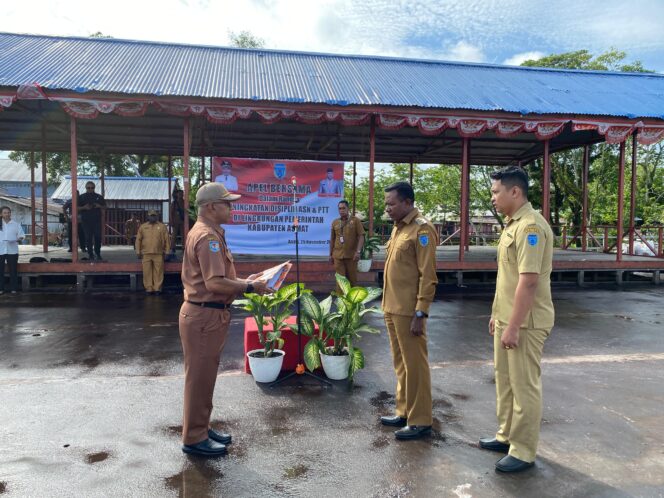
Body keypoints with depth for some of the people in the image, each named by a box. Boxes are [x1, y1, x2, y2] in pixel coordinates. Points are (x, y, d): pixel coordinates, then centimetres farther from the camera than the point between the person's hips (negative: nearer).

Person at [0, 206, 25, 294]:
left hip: (12, 250, -1)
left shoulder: (16, 224, 5)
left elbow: (21, 235, 4)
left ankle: (14, 288, 8)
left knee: (13, 270, 2)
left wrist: (19, 239, -17)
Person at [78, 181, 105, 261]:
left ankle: (98, 253, 10)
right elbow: (77, 208, 7)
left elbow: (104, 206, 15)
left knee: (98, 237, -3)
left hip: (97, 220, 1)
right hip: (86, 221, -1)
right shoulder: (81, 197, 7)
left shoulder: (99, 197, 11)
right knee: (88, 238, 0)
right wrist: (84, 207, -11)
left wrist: (99, 206, -6)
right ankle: (90, 254, 7)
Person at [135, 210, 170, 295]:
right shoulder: (143, 227, 9)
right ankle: (148, 289, 10)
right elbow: (138, 240, 10)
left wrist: (165, 252, 1)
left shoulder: (162, 226, 5)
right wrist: (138, 252, 4)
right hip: (146, 254, 1)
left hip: (158, 254, -1)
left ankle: (157, 289, 7)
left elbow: (166, 240, 4)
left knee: (158, 272, 0)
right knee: (147, 272, 3)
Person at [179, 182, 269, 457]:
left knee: (204, 375, 19)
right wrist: (250, 287, -18)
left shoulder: (209, 233, 14)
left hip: (208, 314, 10)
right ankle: (194, 438, 17)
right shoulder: (207, 236, -19)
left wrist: (244, 281, 10)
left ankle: (201, 428, 34)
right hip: (203, 315, -10)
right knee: (199, 377, 3)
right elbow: (215, 283, -26)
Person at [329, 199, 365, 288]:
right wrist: (331, 254, 13)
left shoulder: (355, 220, 0)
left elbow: (361, 236, -5)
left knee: (352, 278, 7)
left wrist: (358, 251, -15)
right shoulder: (335, 222, 9)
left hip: (351, 255, -2)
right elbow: (332, 239, 15)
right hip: (338, 255, 2)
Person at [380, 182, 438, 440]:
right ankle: (404, 412, 30)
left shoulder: (421, 229, -12)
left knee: (414, 365, 2)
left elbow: (428, 277, -16)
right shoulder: (398, 228, 15)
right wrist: (388, 306, 16)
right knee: (401, 364, 17)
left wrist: (420, 314, -19)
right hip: (392, 309, 9)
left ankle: (420, 421, 14)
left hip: (408, 311, -9)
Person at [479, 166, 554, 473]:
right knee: (504, 378, 20)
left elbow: (528, 281, -25)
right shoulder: (512, 224, 12)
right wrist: (497, 314, 20)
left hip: (525, 322, -10)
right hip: (507, 318, 10)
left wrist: (514, 326, -23)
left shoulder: (530, 226, -20)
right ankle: (507, 435, 36)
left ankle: (523, 451, 18)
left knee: (524, 385, 3)